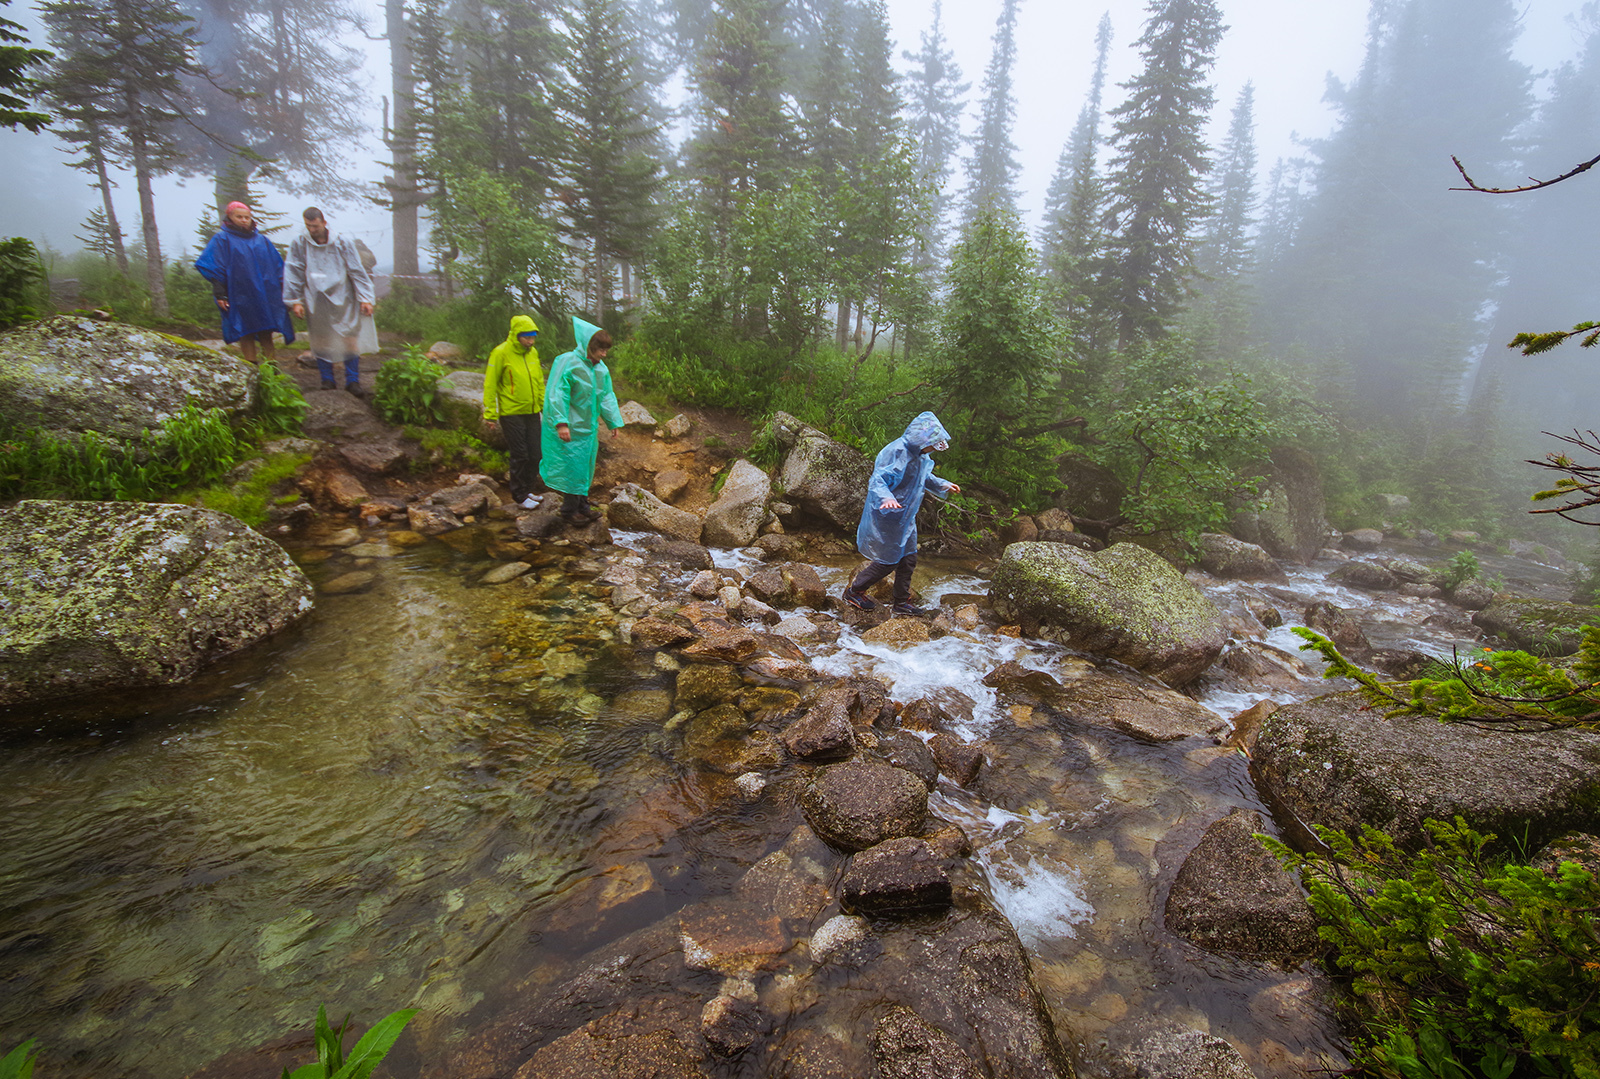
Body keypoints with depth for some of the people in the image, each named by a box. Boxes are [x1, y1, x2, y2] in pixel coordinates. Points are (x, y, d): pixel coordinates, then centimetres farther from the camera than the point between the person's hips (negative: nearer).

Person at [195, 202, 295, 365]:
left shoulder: (262, 240, 17)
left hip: (266, 296, 3)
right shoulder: (222, 240, 6)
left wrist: (281, 292, 10)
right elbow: (214, 269, 1)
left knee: (266, 334, 3)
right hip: (240, 299, -3)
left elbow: (278, 267, 18)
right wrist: (219, 294, -9)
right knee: (247, 335, -4)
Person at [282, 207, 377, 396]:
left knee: (350, 338, -7)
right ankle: (327, 380, 11)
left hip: (342, 299, -1)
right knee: (321, 341, 2)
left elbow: (357, 271, 3)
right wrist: (295, 300, 1)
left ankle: (352, 381, 1)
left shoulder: (342, 242, 1)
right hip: (315, 301, 1)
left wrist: (365, 298, -1)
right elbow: (293, 274, 5)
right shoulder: (299, 244, 2)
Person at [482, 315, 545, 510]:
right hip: (511, 413, -6)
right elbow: (490, 385, -10)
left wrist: (545, 406, 12)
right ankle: (520, 496, 12)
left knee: (535, 455, 9)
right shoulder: (501, 353, -11)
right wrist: (490, 415, -12)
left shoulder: (533, 353, 7)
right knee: (520, 456, -2)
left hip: (532, 412, 6)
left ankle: (527, 490, 25)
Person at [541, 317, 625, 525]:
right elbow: (556, 394, -21)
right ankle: (569, 511, 10)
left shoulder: (601, 368, 6)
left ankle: (582, 505, 26)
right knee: (572, 467, -2)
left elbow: (607, 396, 14)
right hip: (570, 428, -7)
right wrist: (561, 423, -27)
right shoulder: (567, 362, -16)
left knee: (585, 466, 14)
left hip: (588, 427, 8)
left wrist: (615, 422, 11)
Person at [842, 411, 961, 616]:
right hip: (887, 517, -9)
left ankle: (902, 602, 30)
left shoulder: (920, 454, 3)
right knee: (888, 561, 2)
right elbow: (877, 481, -33)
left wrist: (943, 485, 18)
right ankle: (853, 591, 20)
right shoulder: (897, 453, -27)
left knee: (908, 558, 15)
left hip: (905, 518, 9)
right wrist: (886, 498, -52)